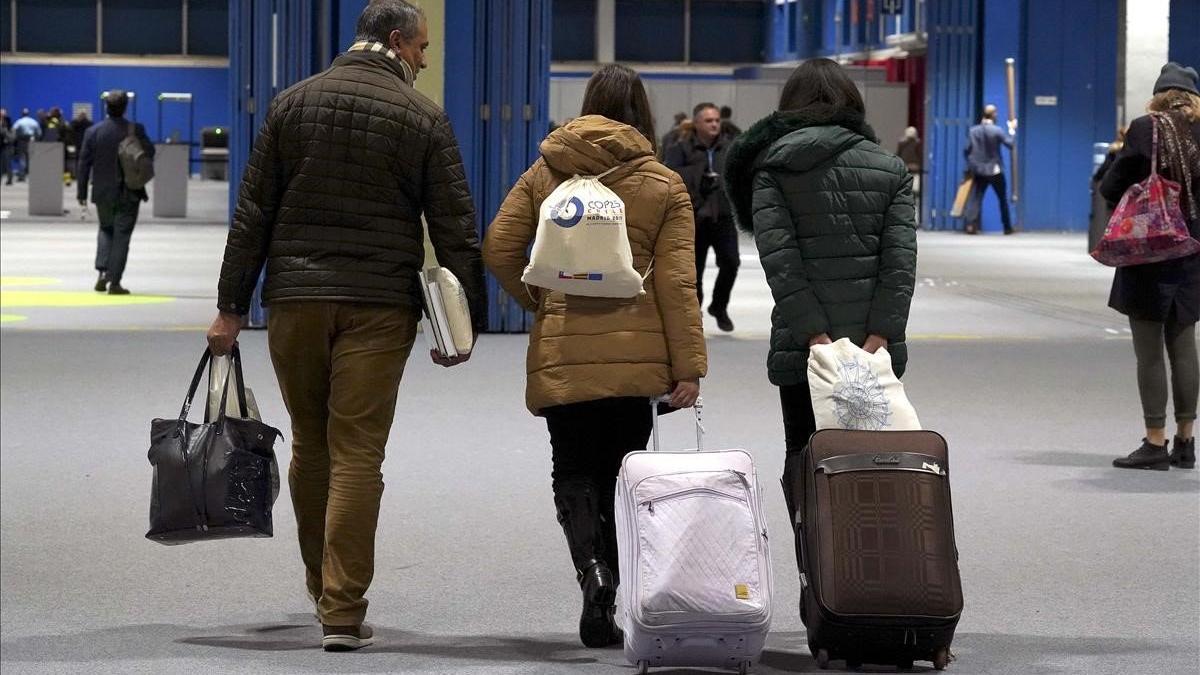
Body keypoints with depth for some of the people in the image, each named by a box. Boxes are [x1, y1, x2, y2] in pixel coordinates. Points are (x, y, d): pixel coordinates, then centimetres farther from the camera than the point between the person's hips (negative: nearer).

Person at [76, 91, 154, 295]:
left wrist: (82, 193, 5)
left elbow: (83, 164, -1)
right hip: (128, 194, -2)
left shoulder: (93, 132, -3)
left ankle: (102, 272, 4)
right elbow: (149, 153, -8)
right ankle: (114, 282, 0)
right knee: (121, 235, 3)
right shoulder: (135, 130, -10)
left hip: (103, 192, 2)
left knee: (106, 230, 21)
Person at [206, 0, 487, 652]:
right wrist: (466, 321, 5)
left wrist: (231, 306, 8)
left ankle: (324, 588, 28)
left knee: (310, 447, 16)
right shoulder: (423, 118, 0)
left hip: (295, 300, 3)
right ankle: (343, 611, -7)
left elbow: (252, 213, 6)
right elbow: (455, 229, -1)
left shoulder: (293, 103, 7)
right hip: (380, 305, -3)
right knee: (357, 455, -3)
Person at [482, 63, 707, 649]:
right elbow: (676, 283, -2)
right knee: (620, 475, 11)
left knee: (572, 470, 8)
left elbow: (499, 248, 3)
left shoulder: (545, 172, 6)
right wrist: (688, 368, -1)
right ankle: (604, 610, 12)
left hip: (560, 355, 0)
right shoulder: (664, 186, 3)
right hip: (634, 355, 0)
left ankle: (592, 570, -17)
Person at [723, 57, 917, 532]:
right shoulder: (889, 168, 9)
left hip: (804, 347, -2)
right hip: (875, 345, 2)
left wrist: (814, 335, -13)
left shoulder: (771, 168, 3)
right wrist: (880, 334, -9)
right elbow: (901, 259, -3)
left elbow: (779, 257, -10)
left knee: (804, 458, 6)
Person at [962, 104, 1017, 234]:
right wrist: (1012, 130, 3)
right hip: (995, 170, -2)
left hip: (979, 171, 2)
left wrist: (970, 167, 11)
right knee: (1003, 199, 11)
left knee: (975, 198, 0)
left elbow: (968, 150, 1)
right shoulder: (997, 131, -11)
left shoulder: (972, 130, -1)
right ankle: (1007, 227, 16)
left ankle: (970, 224, -17)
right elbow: (1010, 144, -10)